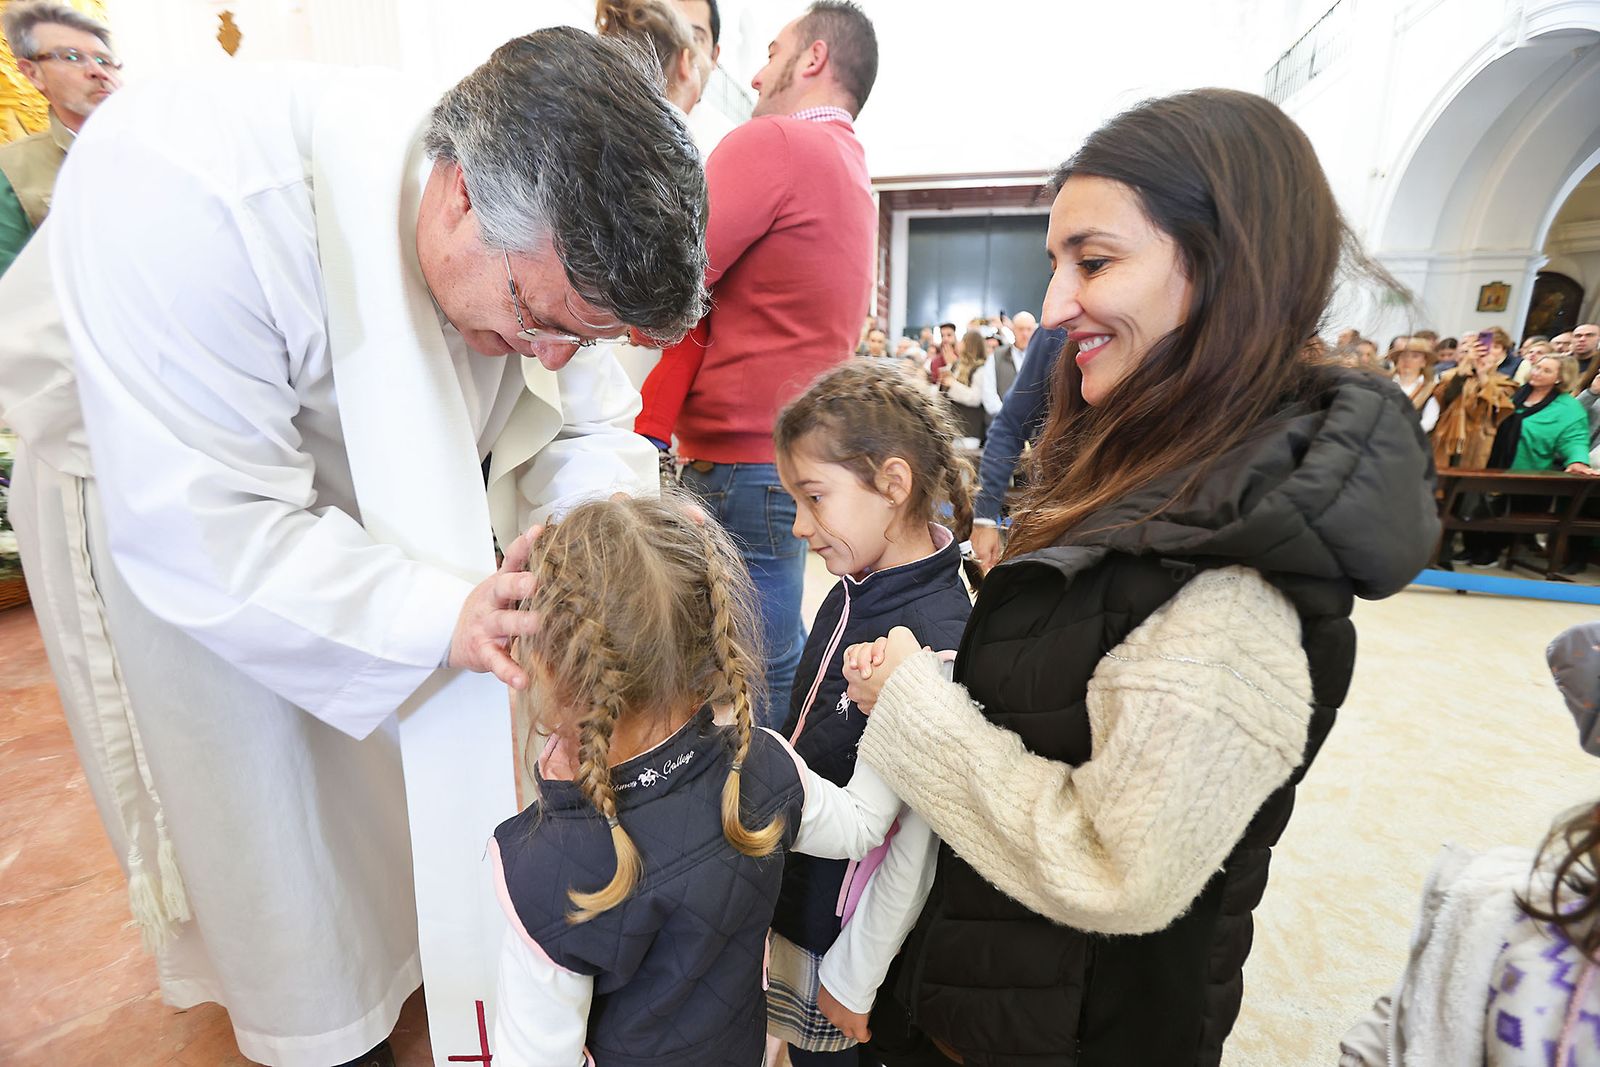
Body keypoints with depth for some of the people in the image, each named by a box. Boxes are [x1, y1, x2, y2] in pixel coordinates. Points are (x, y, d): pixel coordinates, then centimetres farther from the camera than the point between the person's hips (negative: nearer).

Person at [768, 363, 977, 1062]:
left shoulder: (935, 643, -31)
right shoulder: (851, 593, -5)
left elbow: (925, 839, -25)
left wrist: (854, 976, -15)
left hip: (849, 930, -7)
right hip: (792, 898, 7)